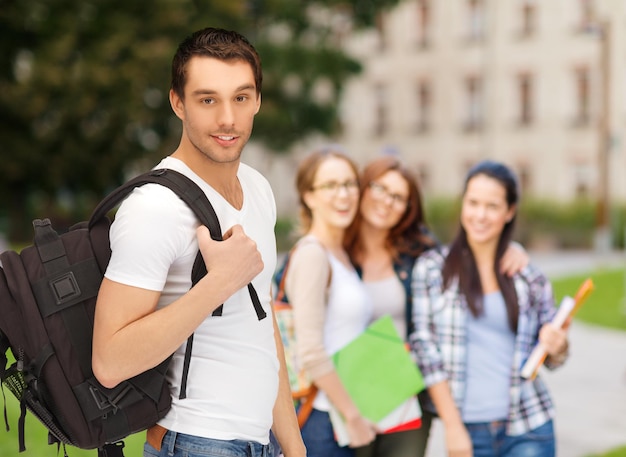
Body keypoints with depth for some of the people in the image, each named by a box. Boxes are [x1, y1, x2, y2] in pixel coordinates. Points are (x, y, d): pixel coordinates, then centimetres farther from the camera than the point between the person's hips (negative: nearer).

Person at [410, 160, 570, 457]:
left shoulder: (530, 279, 5)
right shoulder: (431, 268, 0)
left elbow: (551, 359, 13)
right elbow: (425, 349, -3)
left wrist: (557, 346, -10)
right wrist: (453, 427, -7)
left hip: (528, 431, 1)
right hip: (468, 431, -1)